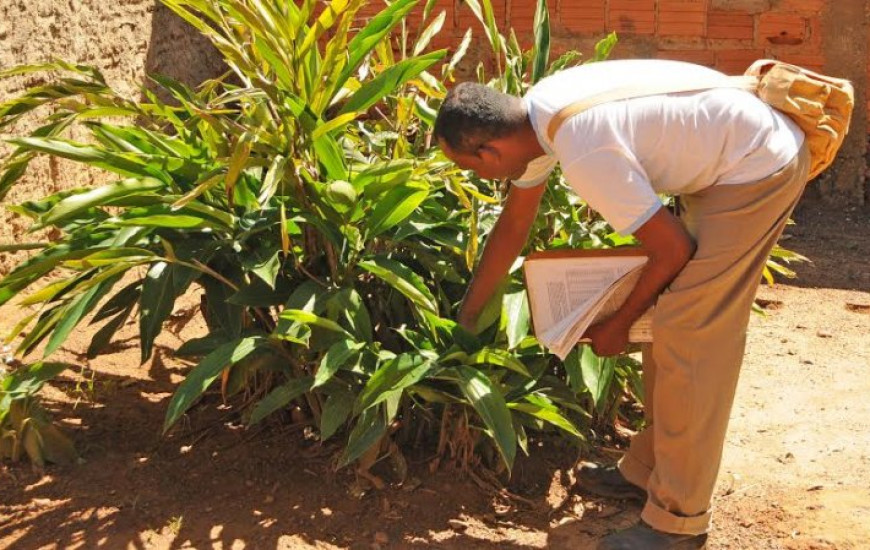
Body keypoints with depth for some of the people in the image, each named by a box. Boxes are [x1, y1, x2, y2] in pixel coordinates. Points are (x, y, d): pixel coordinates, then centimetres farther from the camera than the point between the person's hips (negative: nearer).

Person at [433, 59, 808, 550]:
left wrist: (618, 326, -4)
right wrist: (468, 313, 22)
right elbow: (513, 224, 13)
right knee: (669, 314, 13)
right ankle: (647, 470, 25)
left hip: (761, 168, -9)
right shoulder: (533, 115, -2)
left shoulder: (584, 154, -30)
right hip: (726, 157, 9)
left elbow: (673, 250, -20)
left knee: (687, 333, -10)